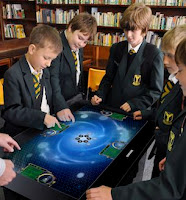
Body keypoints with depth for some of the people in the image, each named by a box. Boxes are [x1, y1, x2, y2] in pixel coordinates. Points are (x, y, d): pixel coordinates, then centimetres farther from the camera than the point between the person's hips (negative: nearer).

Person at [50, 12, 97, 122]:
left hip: (77, 99, 8)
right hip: (59, 102, -8)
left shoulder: (79, 47, 5)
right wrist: (61, 107, -34)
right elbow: (53, 78, -28)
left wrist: (81, 93, 14)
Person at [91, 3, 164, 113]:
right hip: (111, 107, 3)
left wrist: (133, 104, -14)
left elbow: (156, 91, -6)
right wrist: (100, 95, -2)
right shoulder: (116, 48, 7)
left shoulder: (155, 54, -8)